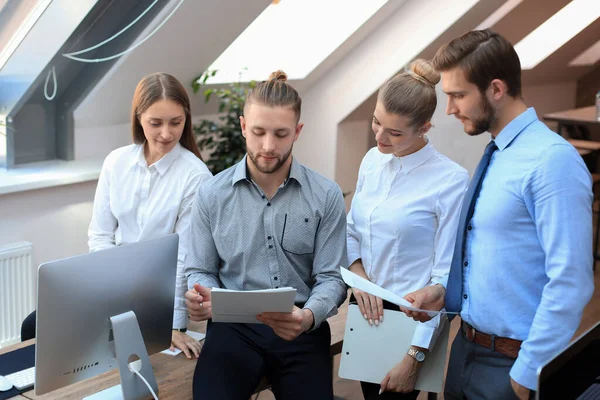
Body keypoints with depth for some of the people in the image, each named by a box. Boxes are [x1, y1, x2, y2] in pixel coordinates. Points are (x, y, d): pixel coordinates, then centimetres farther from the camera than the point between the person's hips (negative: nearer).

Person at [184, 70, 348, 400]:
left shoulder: (326, 196, -1)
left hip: (301, 329, 1)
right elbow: (201, 270, 8)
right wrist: (201, 296, -16)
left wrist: (309, 316, -23)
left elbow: (331, 277, -2)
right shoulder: (212, 194, 2)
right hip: (234, 326, 0)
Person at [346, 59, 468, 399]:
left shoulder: (451, 180, -18)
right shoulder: (373, 160, 2)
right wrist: (358, 274, -9)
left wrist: (415, 357, -15)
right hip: (367, 308, 6)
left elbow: (446, 275, -16)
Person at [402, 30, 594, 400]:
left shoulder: (552, 160, -19)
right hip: (467, 349, 8)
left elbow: (570, 282, -23)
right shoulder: (495, 155, 8)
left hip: (511, 363, -8)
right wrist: (445, 293, 4)